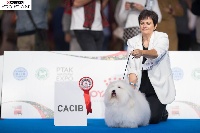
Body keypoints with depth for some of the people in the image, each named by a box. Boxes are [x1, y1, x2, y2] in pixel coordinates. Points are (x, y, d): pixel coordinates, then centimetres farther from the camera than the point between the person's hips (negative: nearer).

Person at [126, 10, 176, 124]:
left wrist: (142, 52, -51)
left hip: (159, 87, -3)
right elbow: (132, 67, -7)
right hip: (140, 88, 4)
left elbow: (157, 53, -30)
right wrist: (131, 85, -24)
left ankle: (163, 113, 18)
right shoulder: (132, 42, 4)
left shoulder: (162, 37, -6)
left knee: (152, 118, -19)